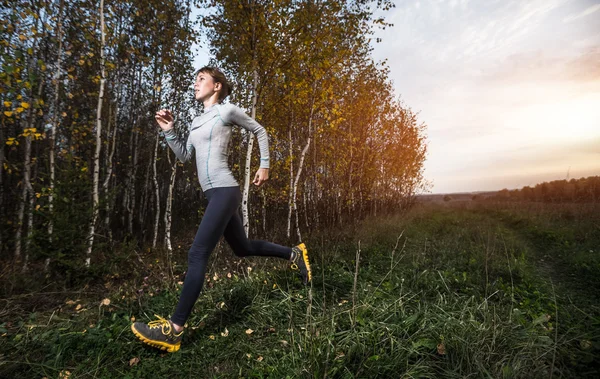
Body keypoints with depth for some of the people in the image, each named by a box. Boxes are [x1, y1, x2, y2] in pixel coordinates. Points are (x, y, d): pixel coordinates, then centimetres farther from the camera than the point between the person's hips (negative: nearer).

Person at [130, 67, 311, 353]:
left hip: (224, 191, -9)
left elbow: (260, 131, 9)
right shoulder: (197, 121, 23)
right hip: (214, 194, 9)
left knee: (197, 255, -12)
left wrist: (264, 166, 5)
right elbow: (184, 155, 22)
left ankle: (174, 330, -6)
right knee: (243, 248, 16)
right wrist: (168, 130, 10)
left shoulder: (227, 111, 2)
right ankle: (294, 254, 30)